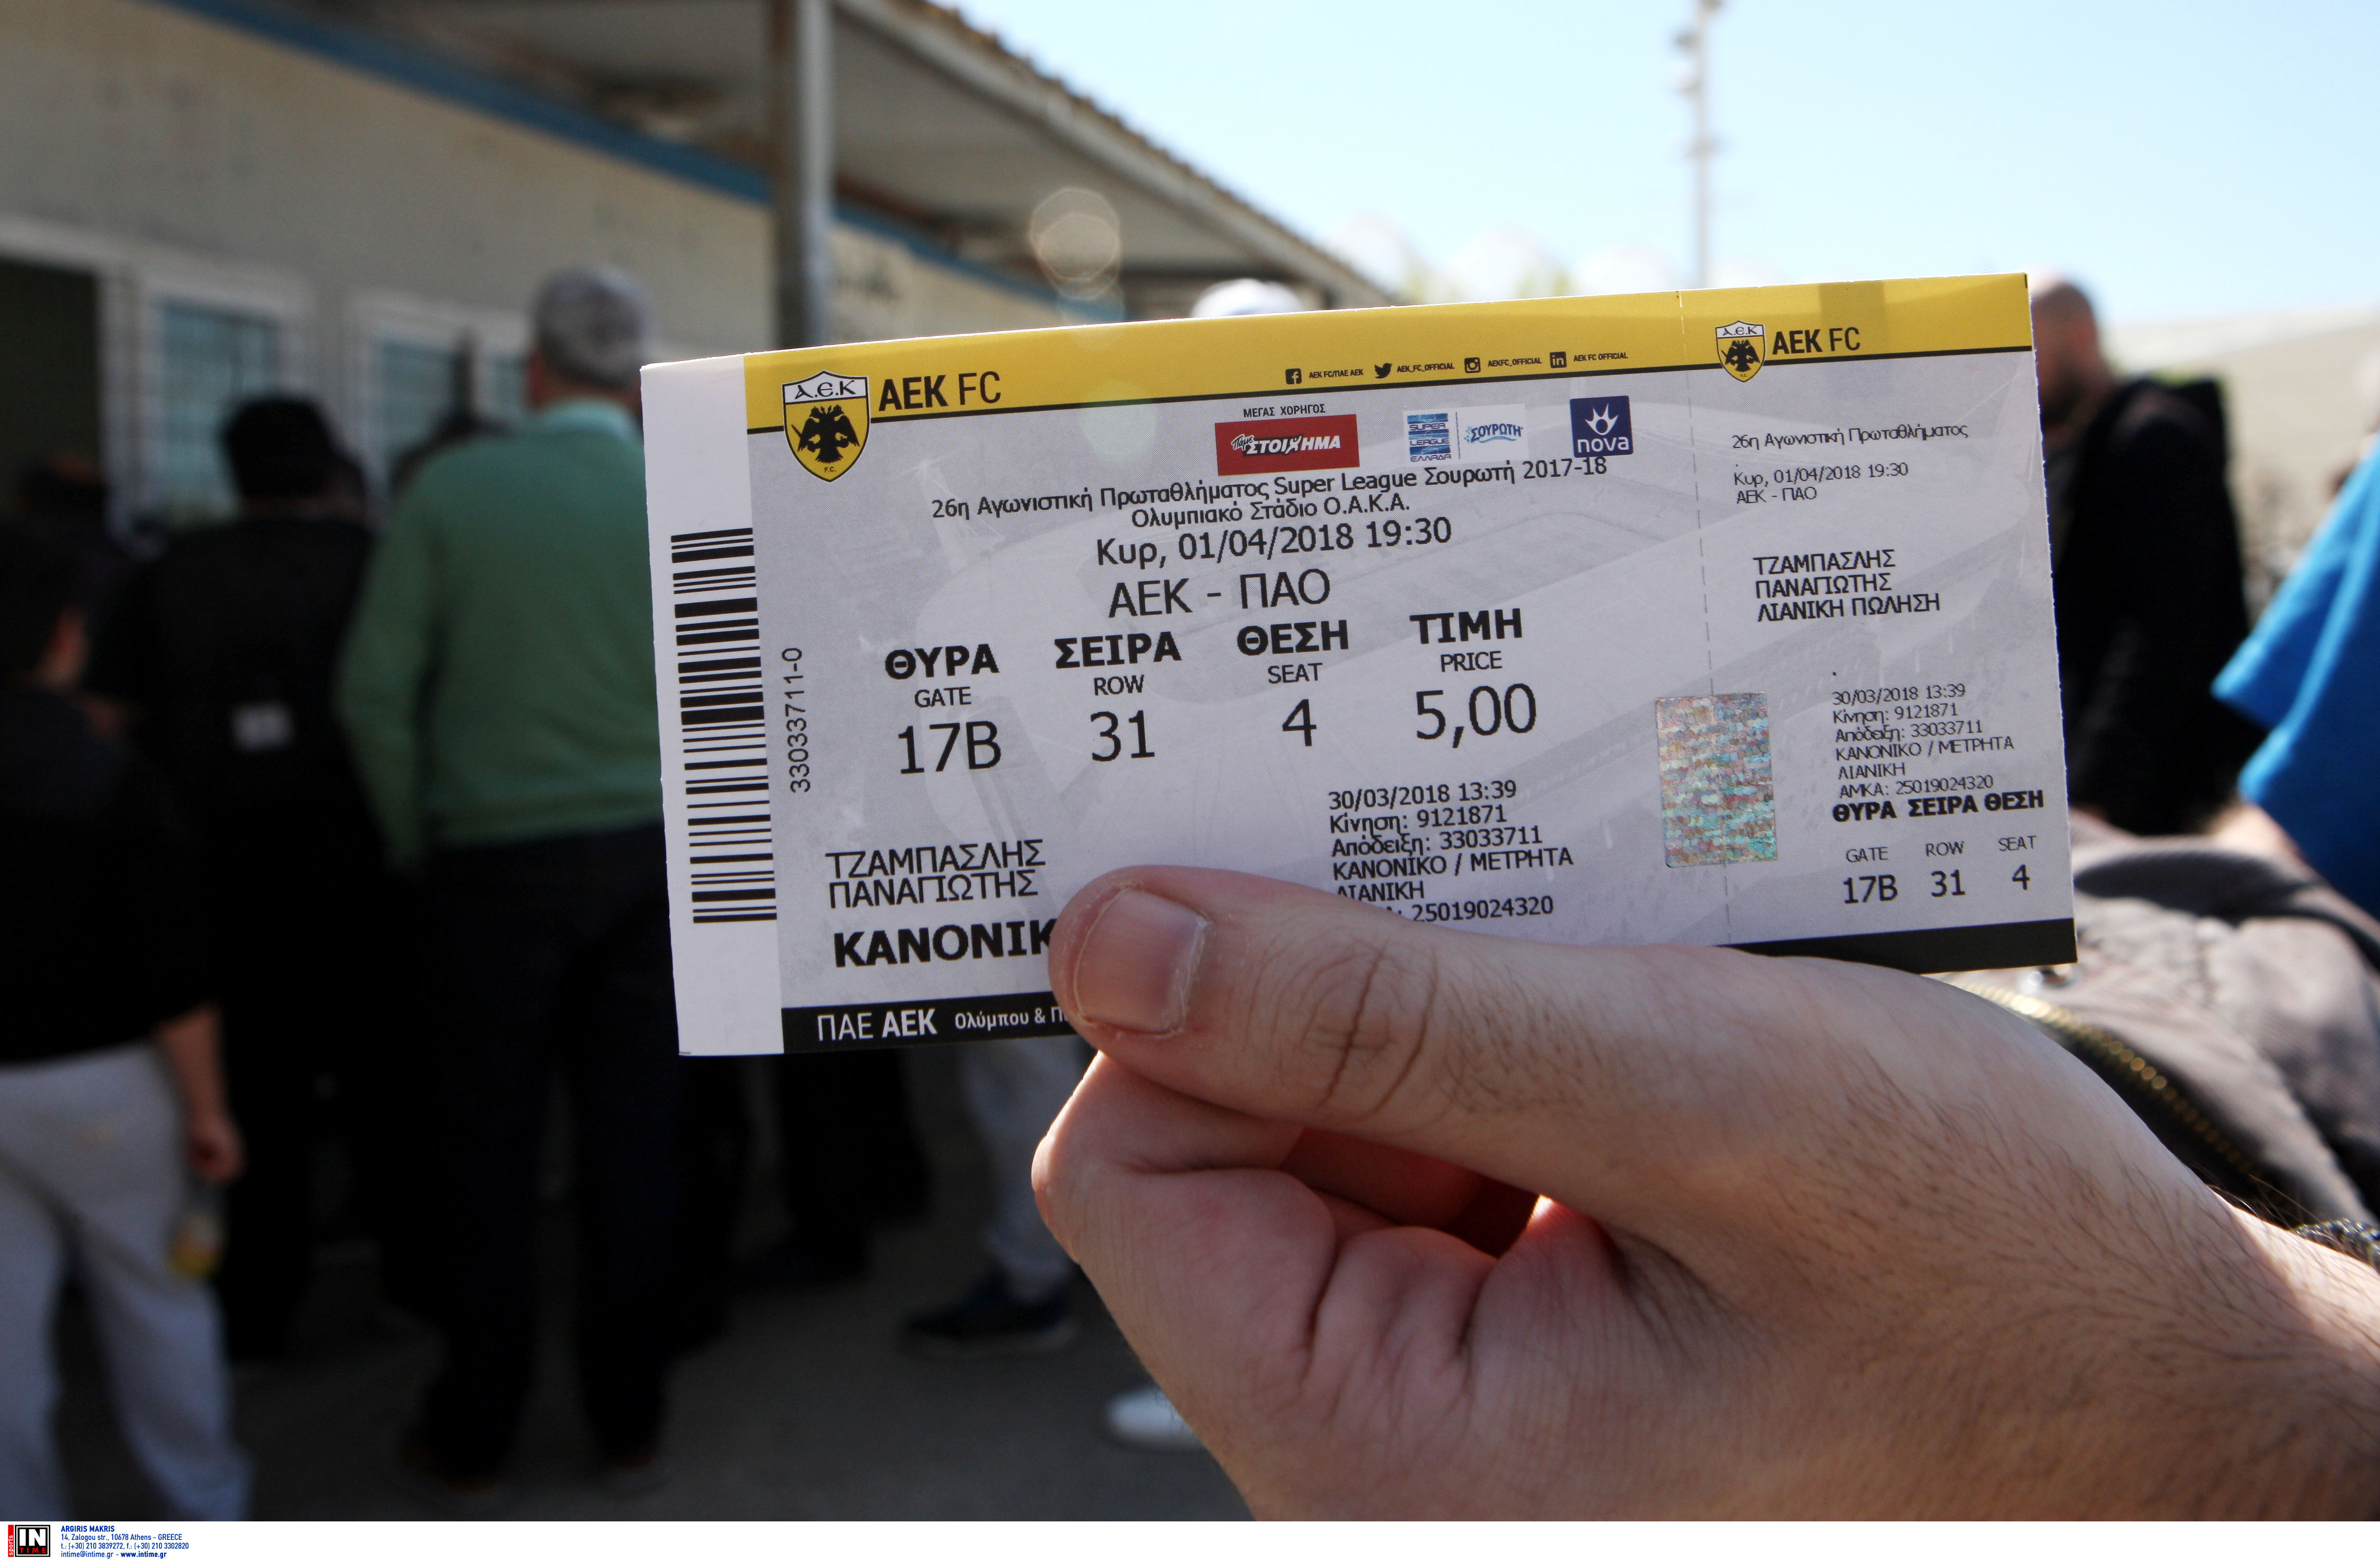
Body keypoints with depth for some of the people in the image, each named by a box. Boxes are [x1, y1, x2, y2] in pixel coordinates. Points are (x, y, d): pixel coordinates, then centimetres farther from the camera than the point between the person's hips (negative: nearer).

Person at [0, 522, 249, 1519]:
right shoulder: (110, 781, -14)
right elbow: (172, 975, -15)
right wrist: (205, 1104, -7)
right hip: (96, 1081, -3)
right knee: (153, 1296, 11)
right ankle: (206, 1508, 26)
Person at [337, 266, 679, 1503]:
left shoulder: (452, 489, -5)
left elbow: (376, 689, -5)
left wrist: (416, 841, 7)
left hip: (497, 857, -1)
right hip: (651, 855, 2)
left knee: (488, 1146, 10)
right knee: (632, 1141, 10)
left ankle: (472, 1441, 22)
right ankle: (628, 1424, 22)